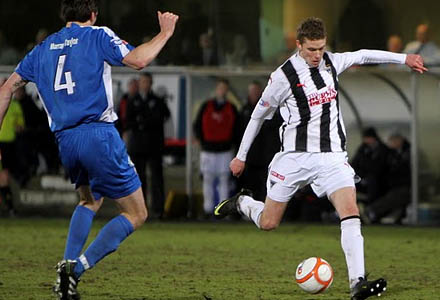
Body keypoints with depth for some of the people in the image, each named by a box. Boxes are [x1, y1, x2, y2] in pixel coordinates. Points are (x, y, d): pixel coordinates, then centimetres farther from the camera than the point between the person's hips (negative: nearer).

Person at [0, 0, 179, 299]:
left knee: (90, 201, 32)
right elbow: (138, 60, -15)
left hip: (65, 140, 6)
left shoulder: (43, 49, 17)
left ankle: (68, 264, 11)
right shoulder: (97, 36, 1)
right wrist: (165, 33, 0)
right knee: (136, 214, 3)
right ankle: (78, 268, -13)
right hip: (99, 134, -6)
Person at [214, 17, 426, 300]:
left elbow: (362, 56, 21)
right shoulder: (284, 76, -10)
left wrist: (404, 58, 15)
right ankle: (242, 202, 41)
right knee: (268, 223, 5)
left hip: (332, 157, 3)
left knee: (350, 211, -19)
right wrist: (241, 156, 8)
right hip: (295, 157, -3)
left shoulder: (331, 63, 3)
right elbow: (259, 115, 1)